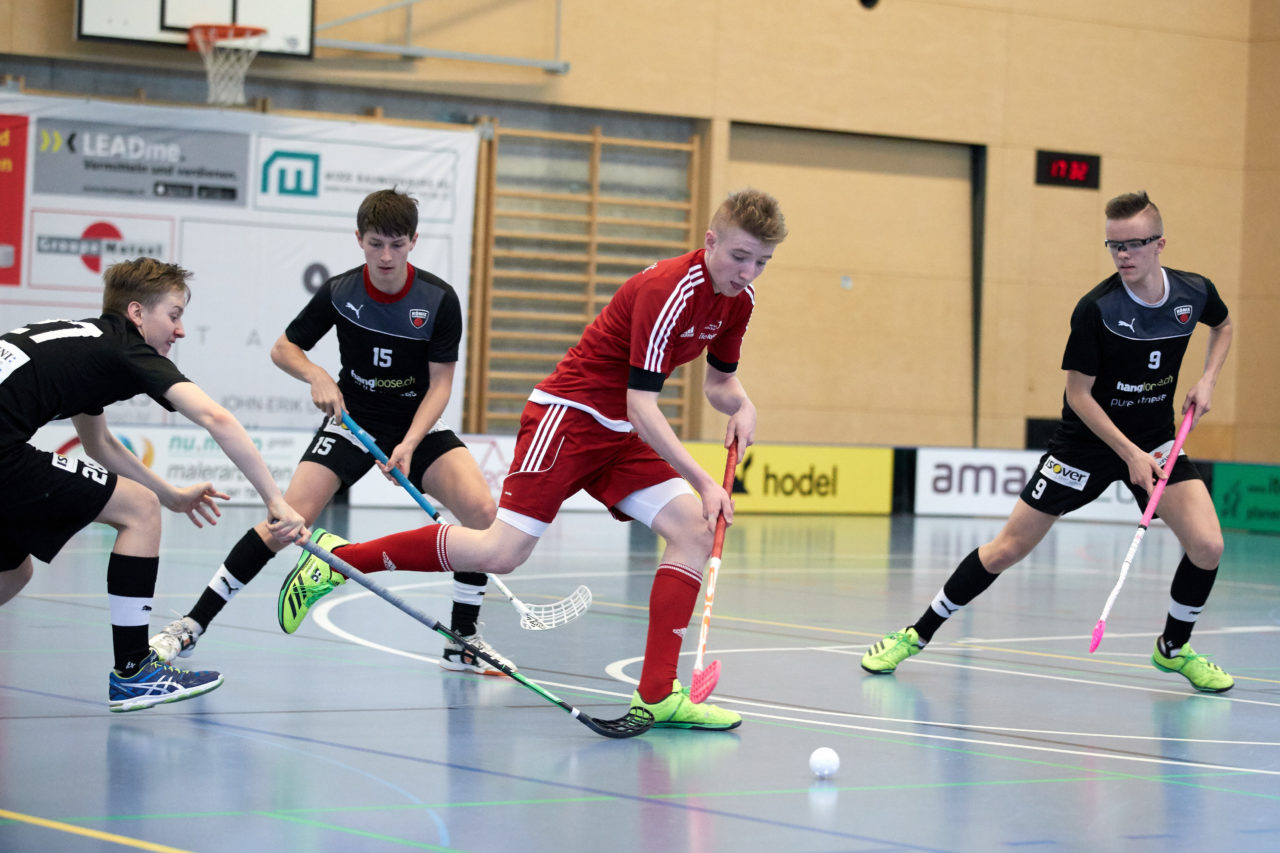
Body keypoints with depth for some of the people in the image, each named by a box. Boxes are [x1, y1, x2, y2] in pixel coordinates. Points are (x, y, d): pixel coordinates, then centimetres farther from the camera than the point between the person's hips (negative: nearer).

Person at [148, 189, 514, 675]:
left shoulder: (439, 300, -14)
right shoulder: (339, 292, -12)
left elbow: (440, 383, -12)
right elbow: (283, 349, 1)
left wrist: (409, 444, -26)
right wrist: (317, 376, -20)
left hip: (419, 424, 1)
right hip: (352, 420, -1)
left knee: (482, 510, -22)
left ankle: (463, 642, -5)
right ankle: (191, 626, -11)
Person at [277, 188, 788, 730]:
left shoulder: (738, 299, 2)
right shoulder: (669, 291, -25)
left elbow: (720, 382, 19)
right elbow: (641, 405, -27)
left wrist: (740, 406, -4)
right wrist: (702, 480, -30)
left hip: (622, 435, 8)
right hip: (567, 414, -8)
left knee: (693, 528, -11)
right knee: (501, 552, -15)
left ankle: (657, 694, -10)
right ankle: (338, 555, -1)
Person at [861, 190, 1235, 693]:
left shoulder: (1195, 293, -9)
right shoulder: (1095, 310, -22)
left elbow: (1223, 326, 16)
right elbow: (1079, 393, -15)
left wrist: (1207, 380, -1)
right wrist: (1130, 454, -22)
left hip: (1155, 442, 3)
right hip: (1087, 443, -3)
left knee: (1207, 545, -16)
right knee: (1007, 548, -2)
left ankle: (1173, 648, 11)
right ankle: (918, 634, 14)